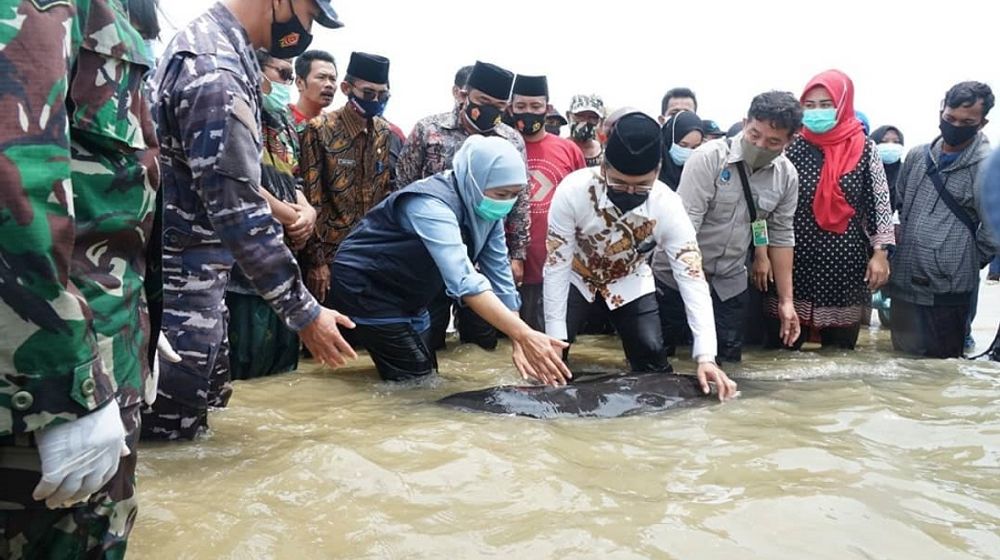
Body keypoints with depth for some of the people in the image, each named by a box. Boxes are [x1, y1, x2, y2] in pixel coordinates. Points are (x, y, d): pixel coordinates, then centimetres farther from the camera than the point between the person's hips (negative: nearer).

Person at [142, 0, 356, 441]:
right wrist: (304, 312, -20)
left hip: (194, 274, 10)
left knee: (209, 398, 19)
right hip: (180, 282, -10)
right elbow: (237, 208, -25)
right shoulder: (215, 70, -23)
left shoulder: (210, 45, 9)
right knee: (172, 431, 3)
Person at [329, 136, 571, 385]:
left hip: (406, 297, 8)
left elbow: (499, 274, -6)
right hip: (365, 288, -8)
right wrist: (524, 335, -52)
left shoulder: (487, 209, -7)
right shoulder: (431, 205, -33)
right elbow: (463, 280, -46)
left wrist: (519, 343, -15)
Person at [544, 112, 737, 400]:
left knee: (651, 353, -10)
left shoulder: (667, 206, -31)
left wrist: (706, 355, -40)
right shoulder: (573, 191, -35)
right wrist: (554, 338, -28)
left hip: (629, 280, 1)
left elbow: (692, 278, -31)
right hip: (576, 276, -1)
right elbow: (556, 266, -27)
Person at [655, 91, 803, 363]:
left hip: (730, 284, 4)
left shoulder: (787, 176, -2)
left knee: (728, 363, 7)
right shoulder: (709, 157, -18)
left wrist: (786, 300, 4)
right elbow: (685, 226, -23)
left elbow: (781, 236, 6)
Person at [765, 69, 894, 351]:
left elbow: (880, 203, 3)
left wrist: (880, 253, -2)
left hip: (844, 263, 0)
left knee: (839, 352, 8)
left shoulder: (865, 149, 0)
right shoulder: (791, 147, 0)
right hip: (794, 261, 0)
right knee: (780, 350, 3)